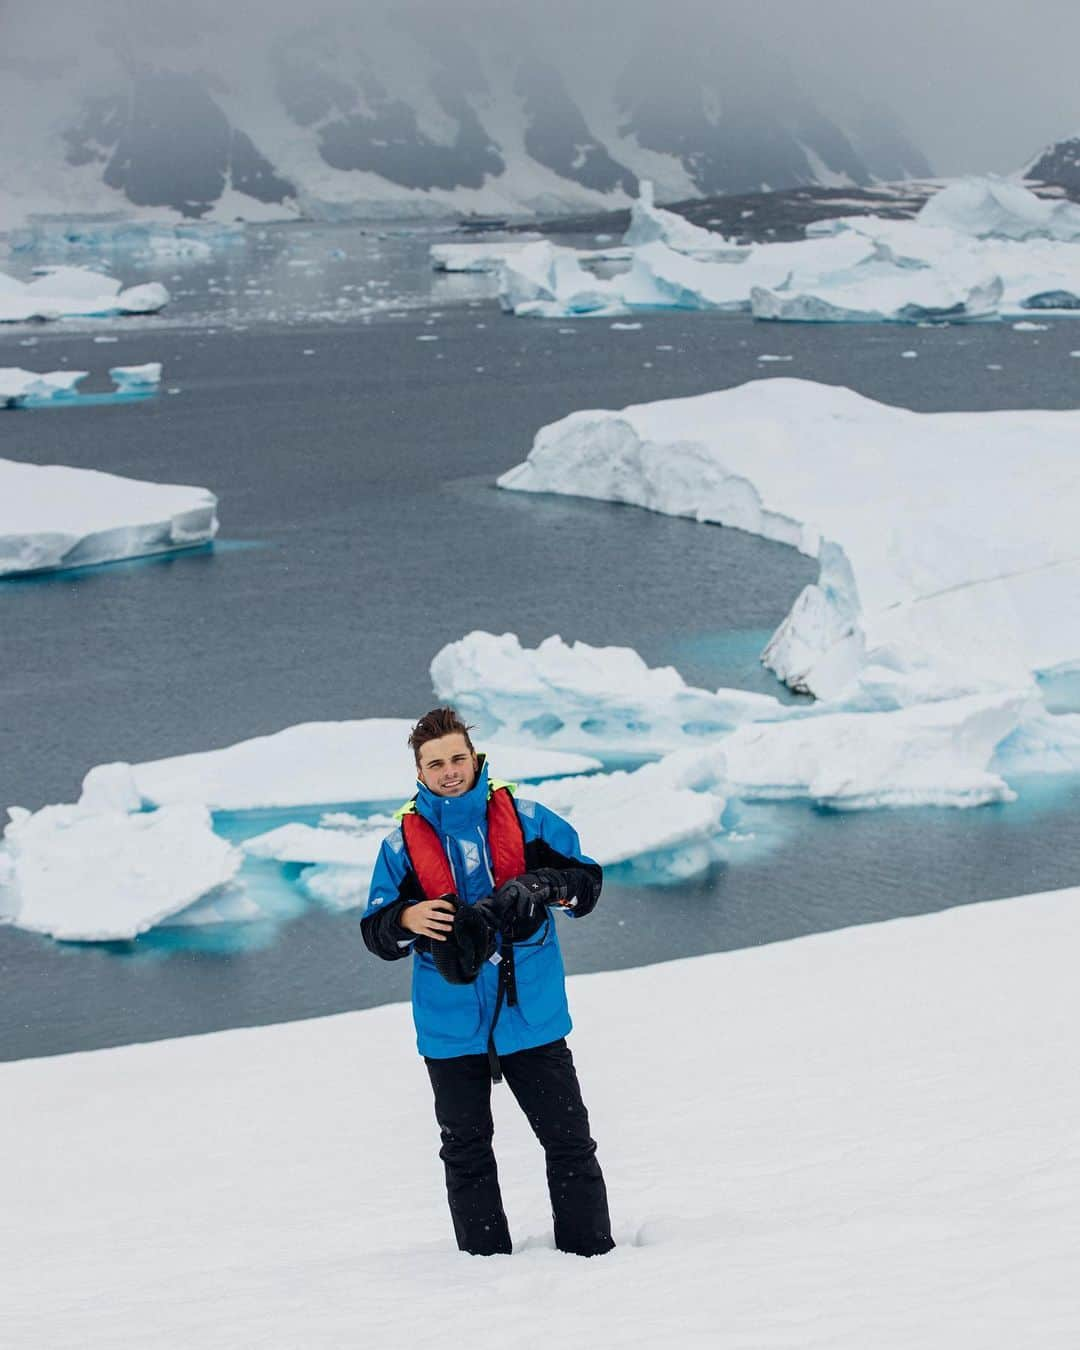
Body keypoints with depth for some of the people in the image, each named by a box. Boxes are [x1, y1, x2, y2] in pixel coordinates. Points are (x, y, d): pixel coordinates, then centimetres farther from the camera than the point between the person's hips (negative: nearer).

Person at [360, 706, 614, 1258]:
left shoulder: (523, 817, 0)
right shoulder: (403, 840, 2)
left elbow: (587, 881, 4)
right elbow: (375, 934, 3)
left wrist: (539, 886, -17)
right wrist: (407, 919, -19)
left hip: (531, 1015, -1)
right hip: (452, 1026, 1)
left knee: (569, 1141, 3)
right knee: (466, 1154, 10)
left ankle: (593, 1253, 14)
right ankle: (487, 1265, 20)